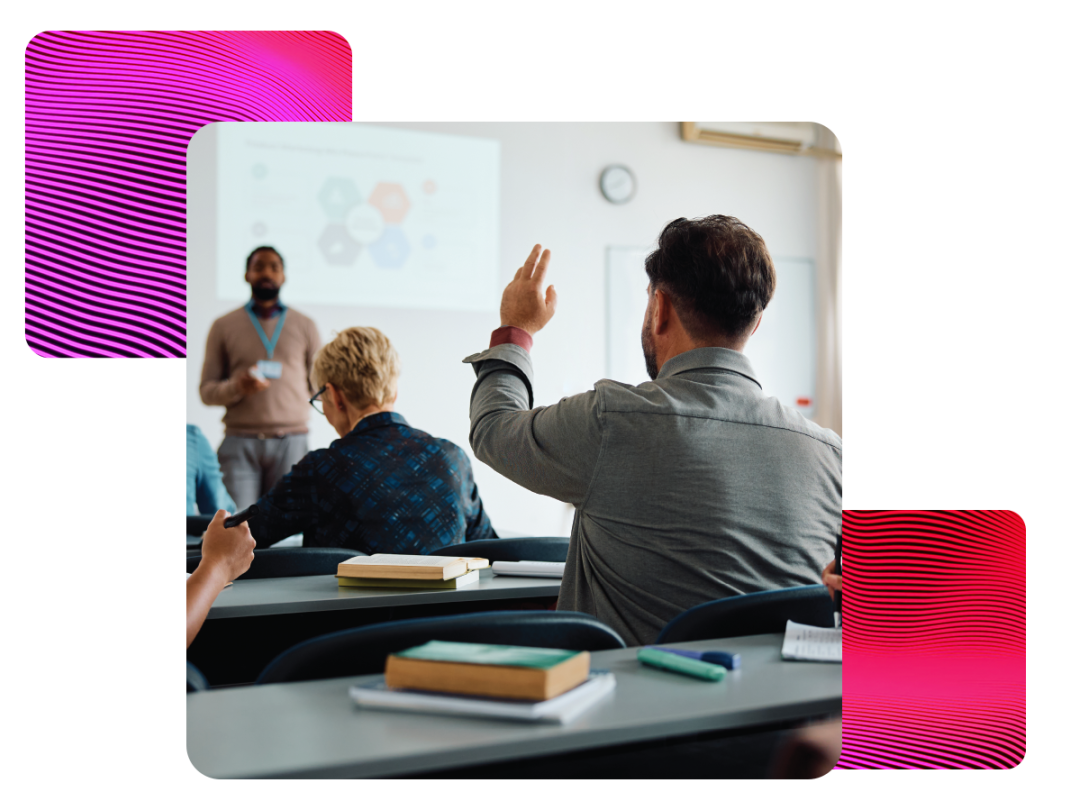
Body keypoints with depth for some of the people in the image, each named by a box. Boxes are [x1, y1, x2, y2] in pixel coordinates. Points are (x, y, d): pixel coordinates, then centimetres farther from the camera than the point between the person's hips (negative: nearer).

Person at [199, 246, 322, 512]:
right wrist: (237, 387, -11)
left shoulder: (305, 325, 12)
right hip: (240, 441, 0)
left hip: (291, 440, 0)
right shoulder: (224, 326, 11)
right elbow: (206, 390, 8)